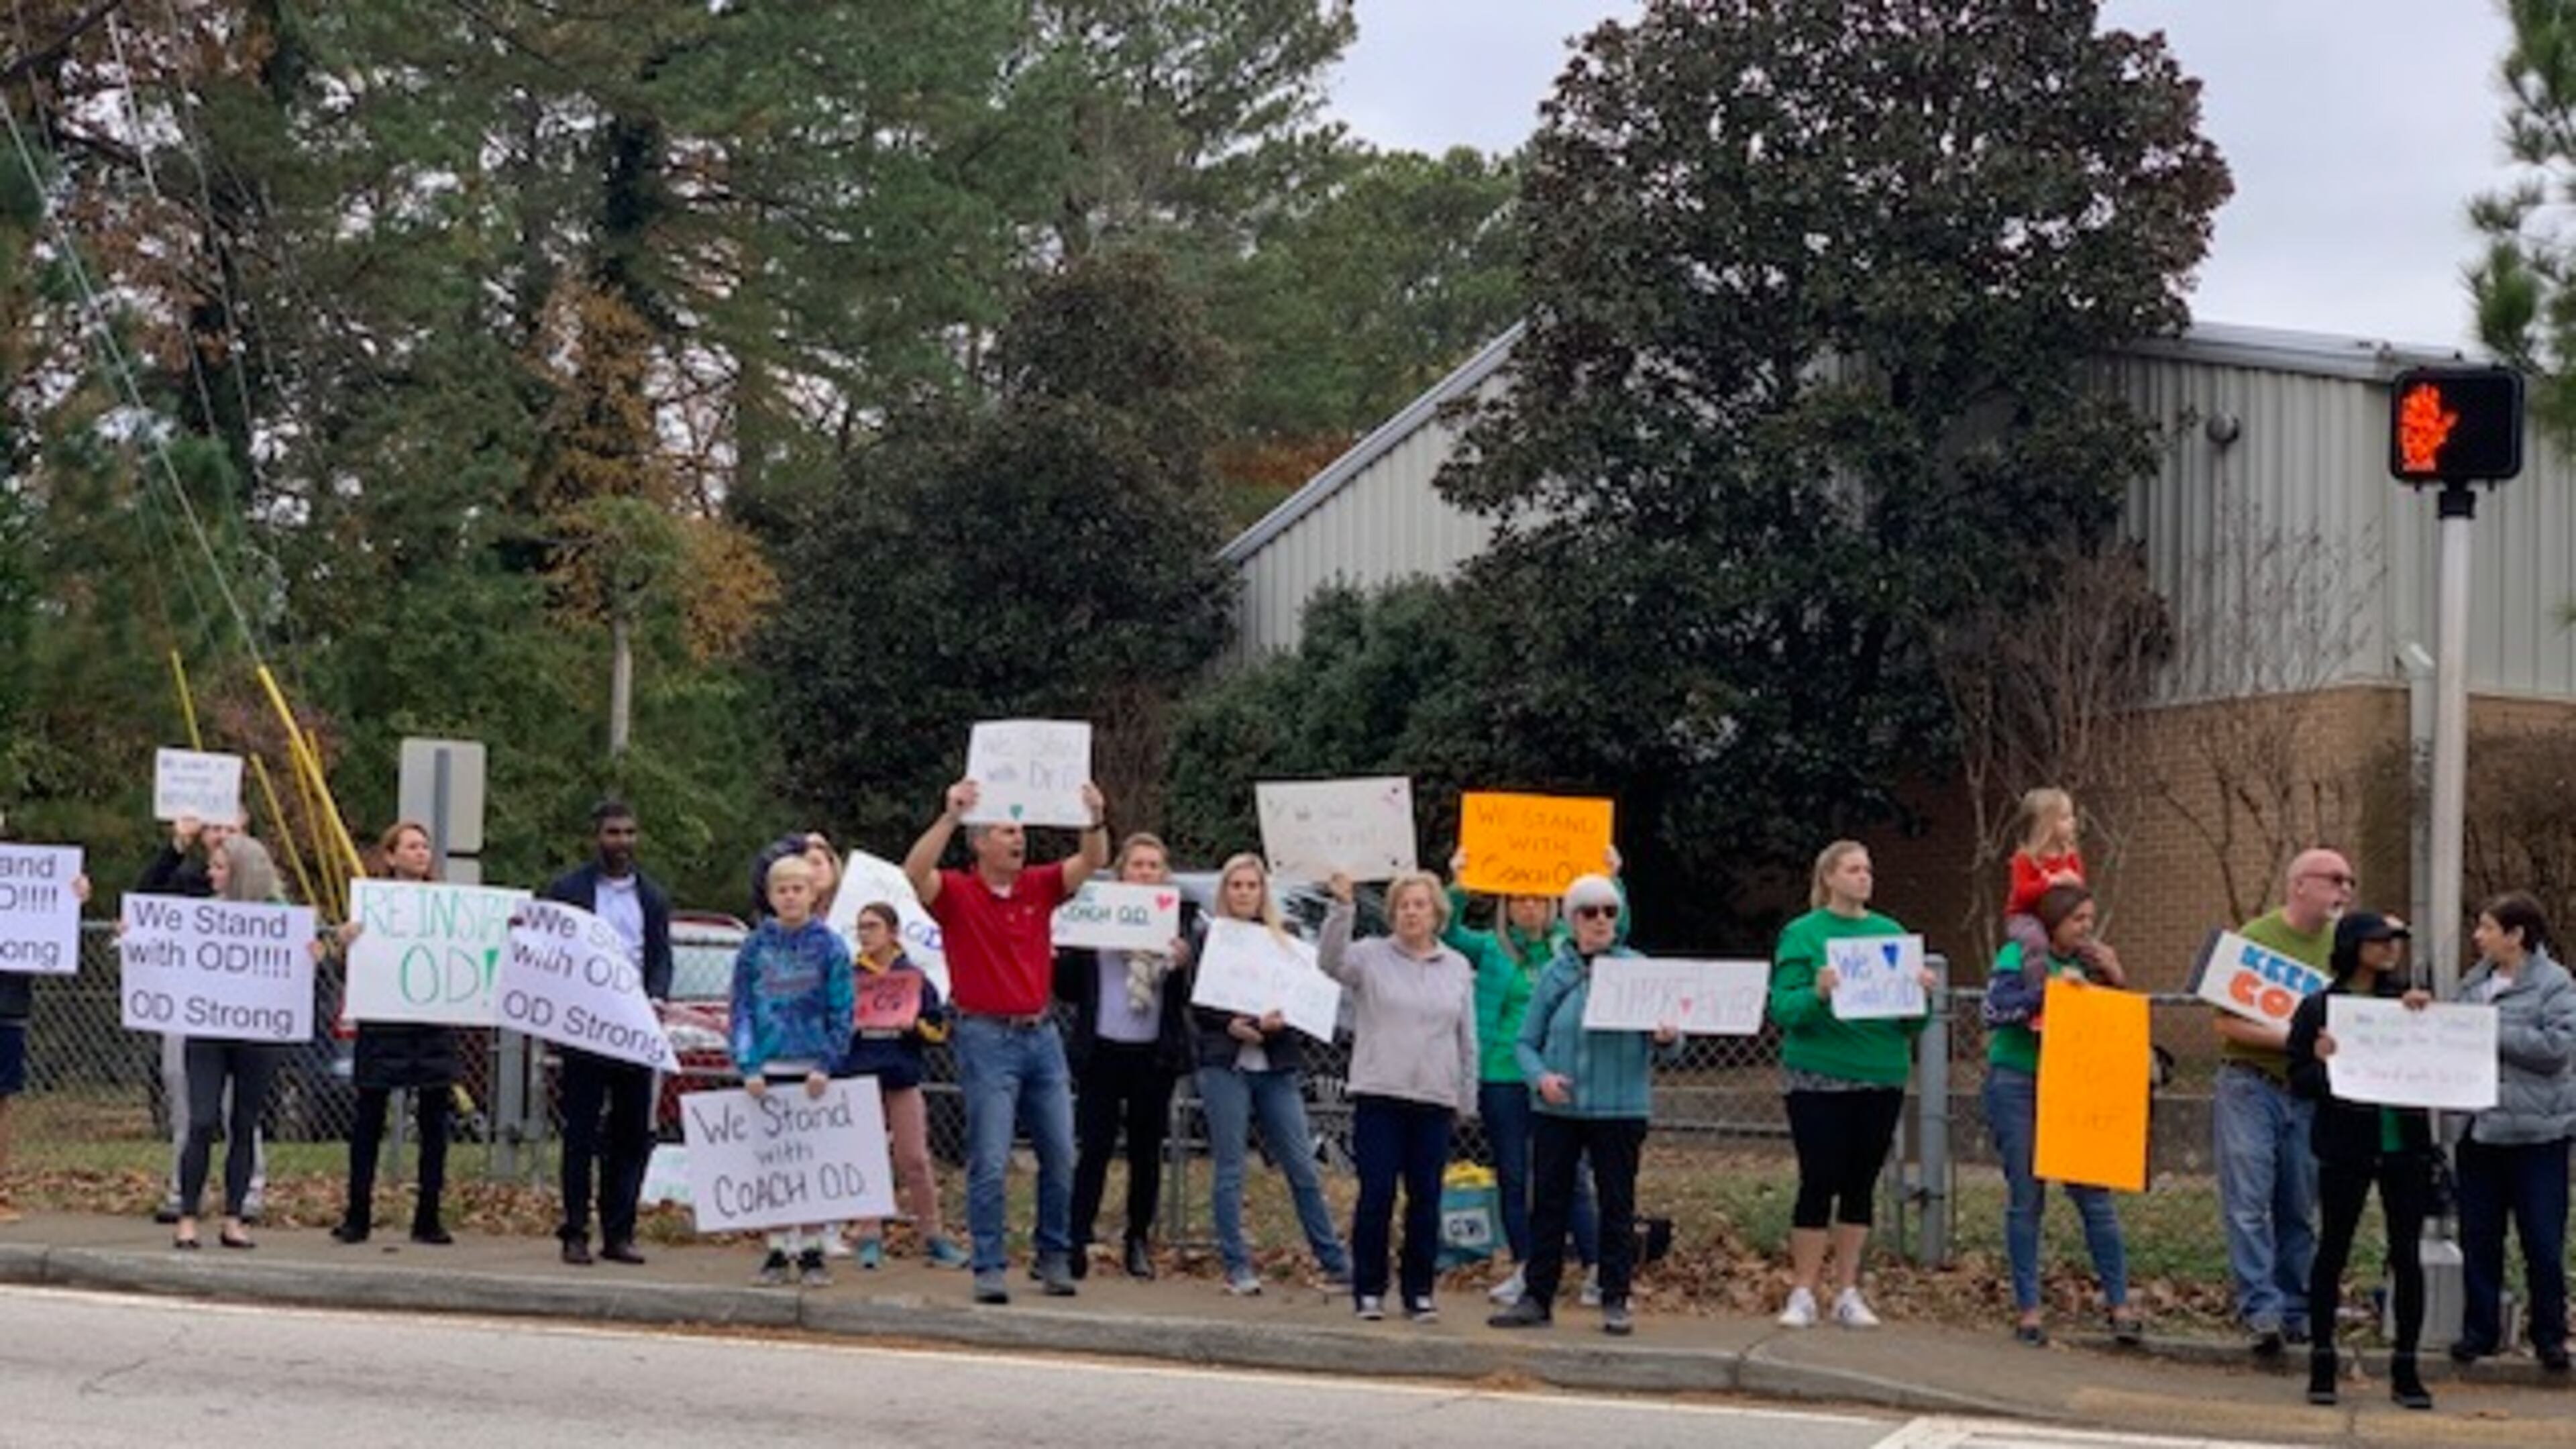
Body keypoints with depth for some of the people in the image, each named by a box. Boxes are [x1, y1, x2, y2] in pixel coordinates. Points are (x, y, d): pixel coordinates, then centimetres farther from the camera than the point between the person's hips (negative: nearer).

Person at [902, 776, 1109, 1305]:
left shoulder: (1039, 887, 8)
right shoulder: (956, 893, -4)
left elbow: (1092, 863, -2)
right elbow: (915, 873, -23)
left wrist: (1095, 818, -22)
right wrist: (950, 816, -33)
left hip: (1041, 1034, 5)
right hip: (987, 1038, -5)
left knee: (1060, 1157, 9)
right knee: (989, 1162, -6)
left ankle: (1055, 1258, 22)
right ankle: (990, 1268, -1)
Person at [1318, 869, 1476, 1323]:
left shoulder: (1457, 967, 12)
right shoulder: (1371, 957, 3)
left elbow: (1467, 1041, 14)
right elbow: (1330, 962, -19)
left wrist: (1467, 1100, 12)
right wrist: (1342, 908, -31)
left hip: (1435, 1099, 3)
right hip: (1379, 1095, -2)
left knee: (1425, 1199, 5)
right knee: (1376, 1195, -3)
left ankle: (1419, 1291, 14)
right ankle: (1369, 1290, 7)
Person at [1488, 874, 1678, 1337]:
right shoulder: (1555, 973, 5)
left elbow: (1666, 1046, 1)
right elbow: (1527, 1041, 7)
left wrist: (1667, 1039, -23)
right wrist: (1540, 1076, -12)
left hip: (1619, 1108, -2)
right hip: (1558, 1109, 2)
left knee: (1617, 1204, 3)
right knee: (1547, 1201, 4)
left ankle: (1615, 1302, 11)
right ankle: (1537, 1298, 11)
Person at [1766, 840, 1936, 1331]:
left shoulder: (1891, 933, 8)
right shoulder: (1802, 935, -3)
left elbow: (1914, 1022, 9)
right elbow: (1783, 1009, -11)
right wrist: (1817, 994, -29)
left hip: (1881, 1077, 4)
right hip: (1819, 1078, -4)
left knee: (1862, 1183, 7)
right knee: (1819, 1182, -4)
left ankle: (1848, 1293, 15)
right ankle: (1803, 1294, 4)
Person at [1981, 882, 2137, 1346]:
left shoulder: (2087, 961, 10)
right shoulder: (2018, 957, -3)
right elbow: (1997, 1008, -17)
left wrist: (2116, 980, -2)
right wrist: (2052, 986, -23)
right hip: (2018, 1086, -4)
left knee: (2095, 1195, -2)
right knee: (2026, 1199, 1)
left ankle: (2119, 1304, 4)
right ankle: (2029, 1309, 8)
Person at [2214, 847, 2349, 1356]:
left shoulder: (2342, 946, 8)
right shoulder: (2255, 938, -6)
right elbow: (2228, 1023, -10)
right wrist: (2290, 1038, -21)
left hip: (2312, 1095, 4)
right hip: (2251, 1085, -4)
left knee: (2300, 1210, 8)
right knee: (2249, 1203, -9)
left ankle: (2297, 1312, 14)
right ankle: (2261, 1309, -10)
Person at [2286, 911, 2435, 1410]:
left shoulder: (2405, 999, 7)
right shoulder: (2318, 1008, -1)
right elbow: (2299, 1083, -2)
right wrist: (2321, 1063, -23)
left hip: (2405, 1144, 3)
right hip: (2346, 1148, -3)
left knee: (2407, 1255, 3)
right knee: (2334, 1249, 6)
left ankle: (2406, 1370, 11)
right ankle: (2321, 1364, 15)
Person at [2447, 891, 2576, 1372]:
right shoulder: (2474, 983, 11)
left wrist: (2493, 1032, -17)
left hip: (2536, 1133, -6)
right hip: (2479, 1128, 6)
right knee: (2478, 1238, 10)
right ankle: (2479, 1329, 20)